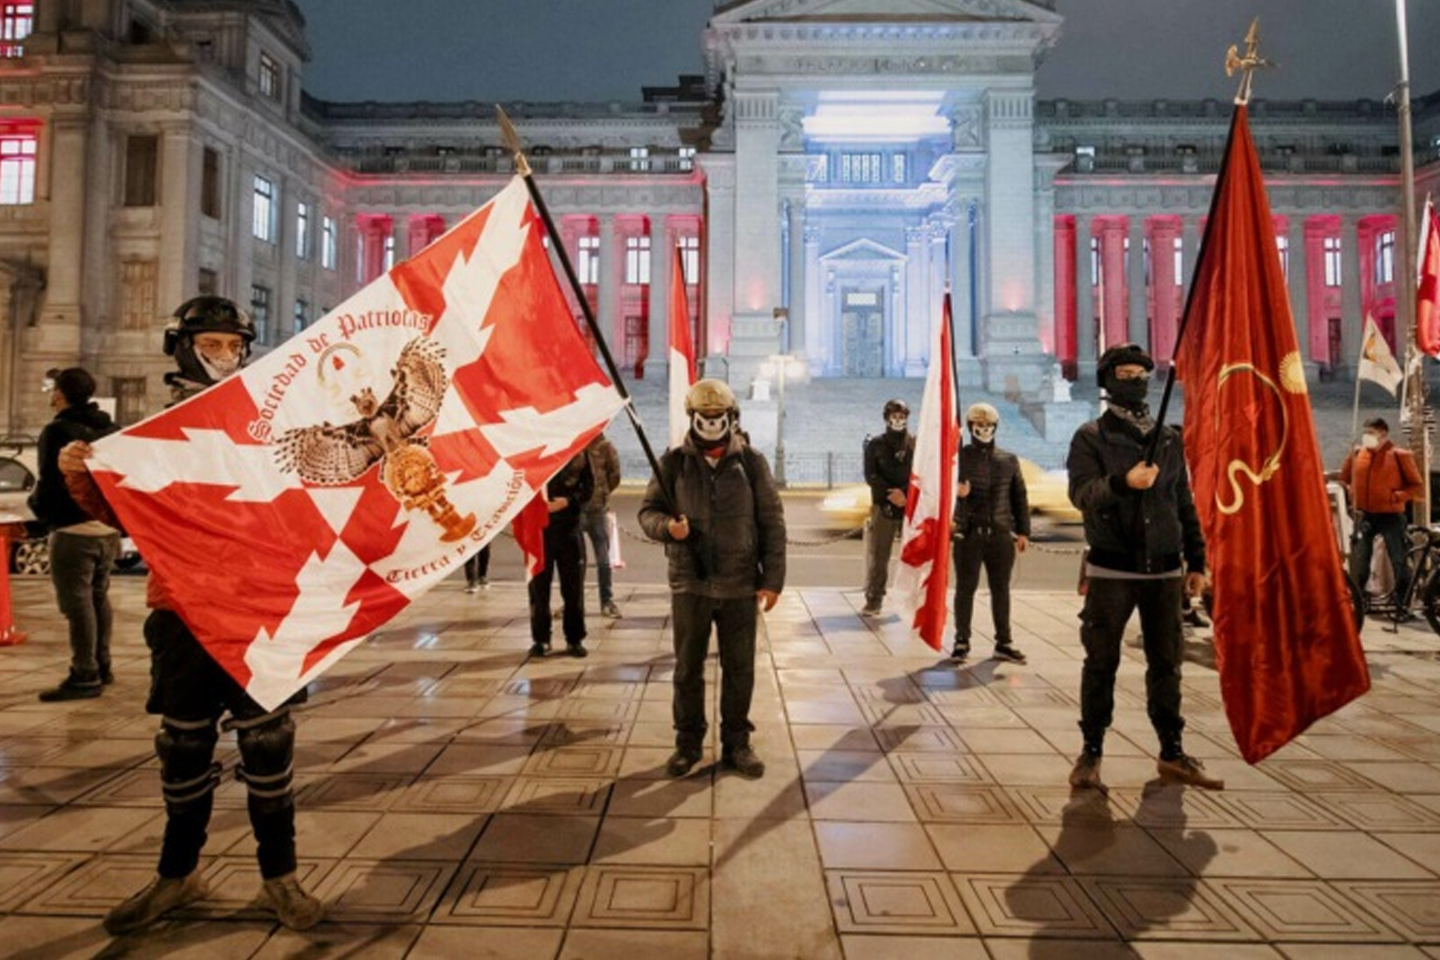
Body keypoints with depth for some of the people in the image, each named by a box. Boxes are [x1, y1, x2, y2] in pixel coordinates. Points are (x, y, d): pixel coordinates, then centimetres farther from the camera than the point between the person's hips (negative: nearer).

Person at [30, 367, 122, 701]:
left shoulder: (57, 431, -11)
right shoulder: (111, 430, 12)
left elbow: (50, 483, -15)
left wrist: (40, 511, 2)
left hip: (73, 530, -8)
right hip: (109, 528, 8)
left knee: (78, 603, -5)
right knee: (99, 598, 17)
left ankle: (84, 676, -2)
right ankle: (101, 666, 25)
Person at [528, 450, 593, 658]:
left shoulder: (578, 450, 2)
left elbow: (588, 485, 3)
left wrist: (567, 501, -13)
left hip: (569, 525, 1)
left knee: (573, 586, 6)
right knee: (539, 585, 6)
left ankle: (575, 638, 18)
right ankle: (540, 638, 19)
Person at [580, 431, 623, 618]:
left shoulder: (605, 446, -1)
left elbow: (615, 475, 7)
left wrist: (601, 492, 6)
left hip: (598, 509, 0)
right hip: (574, 510, 0)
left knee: (604, 560, 6)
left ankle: (607, 602, 15)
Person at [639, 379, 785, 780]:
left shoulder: (752, 462, 0)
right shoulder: (674, 462, 1)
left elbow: (772, 523, 1)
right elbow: (648, 509, 6)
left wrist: (773, 578, -2)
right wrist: (666, 526, -17)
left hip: (741, 586, 0)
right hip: (689, 584, 0)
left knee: (739, 670, 10)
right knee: (688, 669, 11)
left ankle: (736, 743, 26)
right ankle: (688, 742, 27)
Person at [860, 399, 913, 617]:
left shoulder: (918, 444, 8)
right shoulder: (875, 444, 8)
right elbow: (870, 475, -1)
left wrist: (906, 493, -13)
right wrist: (890, 494, -13)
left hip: (912, 506, 0)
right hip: (883, 506, 0)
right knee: (877, 556, -1)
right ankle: (873, 601, 4)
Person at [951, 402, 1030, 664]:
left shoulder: (1009, 460, 10)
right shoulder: (959, 456, 2)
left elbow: (1019, 497, 13)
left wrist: (1023, 531, 9)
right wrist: (955, 492, -19)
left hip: (1001, 535, 3)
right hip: (968, 534, -3)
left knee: (1001, 589, 9)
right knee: (965, 587, 3)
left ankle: (1004, 642, 18)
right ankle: (962, 641, 11)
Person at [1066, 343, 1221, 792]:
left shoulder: (1169, 438, 13)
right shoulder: (1091, 437, 0)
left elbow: (1185, 503, 15)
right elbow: (1082, 493, -15)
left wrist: (1196, 561, 12)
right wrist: (1123, 482, -33)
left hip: (1163, 570, 4)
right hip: (1111, 570, -4)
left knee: (1166, 662, 10)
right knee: (1101, 662, 1)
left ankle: (1172, 753, 22)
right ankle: (1091, 753, 12)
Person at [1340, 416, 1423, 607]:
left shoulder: (1399, 456, -6)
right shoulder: (1356, 454, 3)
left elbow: (1418, 487, -3)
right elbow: (1343, 479, 19)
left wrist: (1397, 496, -17)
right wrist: (1352, 494, 4)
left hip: (1390, 517, -3)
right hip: (1364, 516, 3)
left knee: (1400, 563, -1)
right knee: (1358, 565, 3)